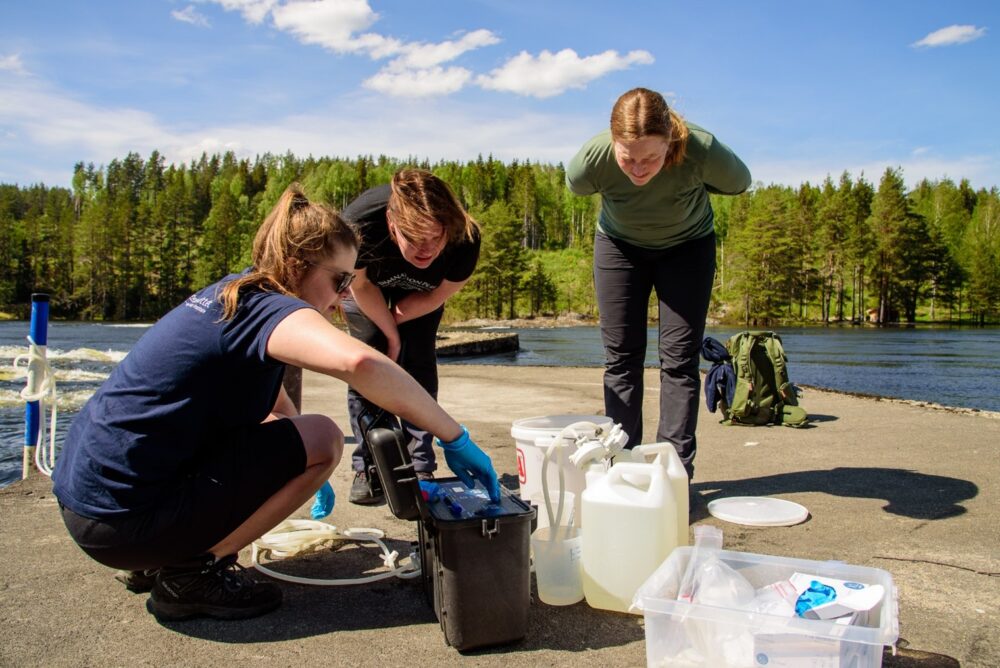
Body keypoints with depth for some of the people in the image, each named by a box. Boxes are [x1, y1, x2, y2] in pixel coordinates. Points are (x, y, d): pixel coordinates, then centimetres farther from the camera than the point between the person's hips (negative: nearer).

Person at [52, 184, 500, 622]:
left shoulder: (233, 296, 12)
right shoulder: (269, 309, -16)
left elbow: (272, 398, 28)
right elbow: (359, 362, -38)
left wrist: (308, 474, 35)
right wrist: (455, 439, -29)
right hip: (123, 521, -9)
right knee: (323, 439, -10)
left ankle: (156, 563, 19)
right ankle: (189, 573, -2)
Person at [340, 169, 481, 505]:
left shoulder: (466, 239, -40)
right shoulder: (359, 225, -43)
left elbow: (438, 295, -18)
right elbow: (361, 284, -20)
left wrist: (393, 321, -13)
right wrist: (391, 334, -14)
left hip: (421, 290, 1)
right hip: (367, 279, -1)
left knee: (419, 361, -8)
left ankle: (421, 469, 2)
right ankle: (367, 469, 0)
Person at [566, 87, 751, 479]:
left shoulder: (702, 152, -35)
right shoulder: (591, 161, -32)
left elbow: (738, 183, -11)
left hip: (687, 246, -1)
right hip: (619, 245, 1)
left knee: (679, 358, -7)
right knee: (621, 357, -2)